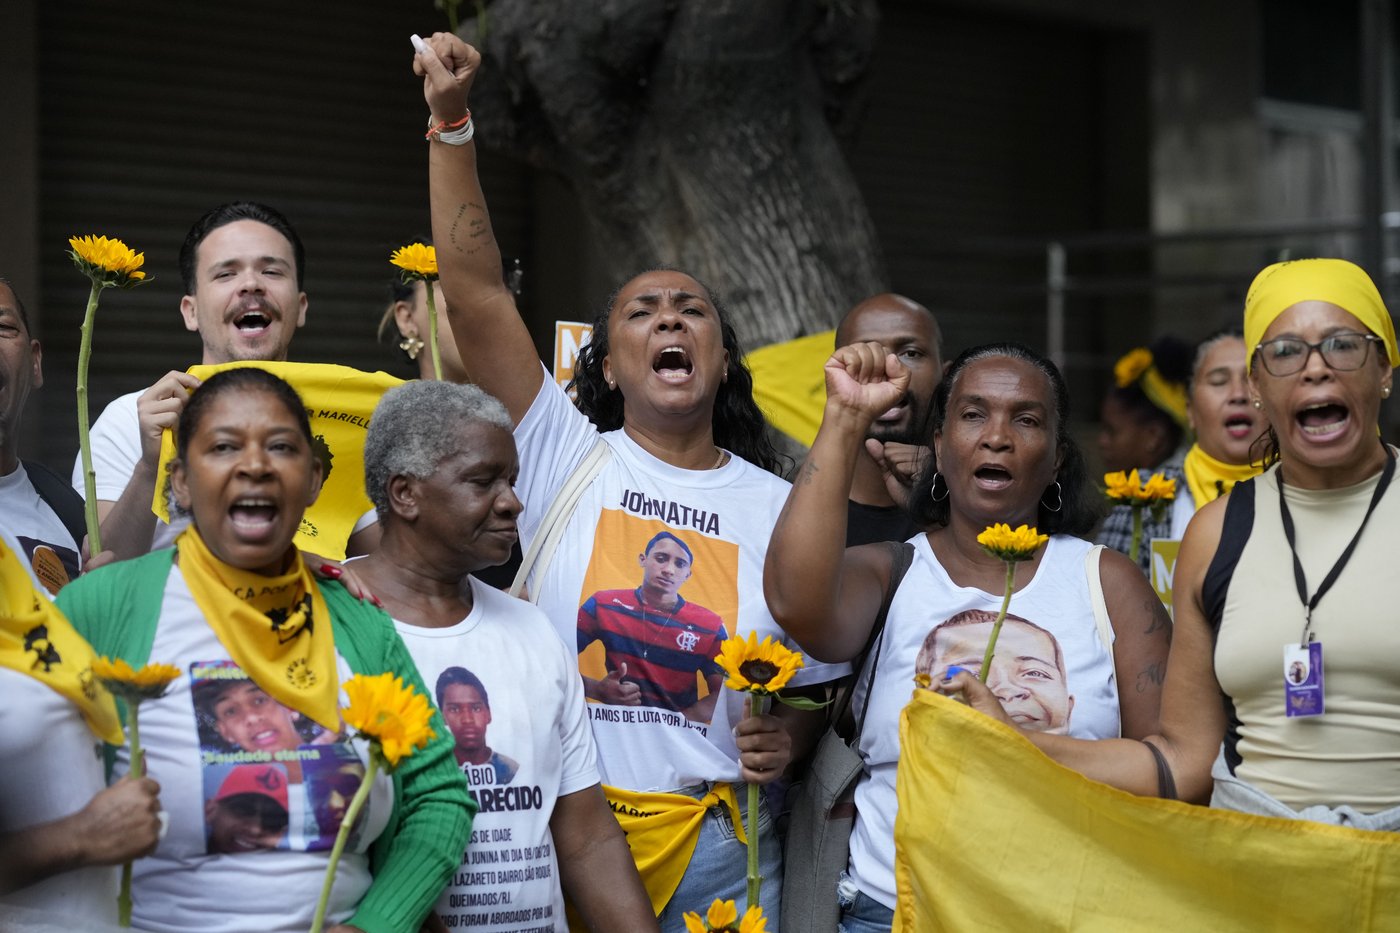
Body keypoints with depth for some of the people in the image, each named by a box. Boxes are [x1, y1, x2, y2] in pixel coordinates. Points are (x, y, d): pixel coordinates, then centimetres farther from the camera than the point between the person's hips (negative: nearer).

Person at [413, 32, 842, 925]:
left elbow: (815, 677, 13)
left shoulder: (781, 507, 6)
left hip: (717, 852, 1)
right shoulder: (568, 459, 2)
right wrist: (452, 122, -12)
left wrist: (786, 737, -9)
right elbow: (477, 294, -7)